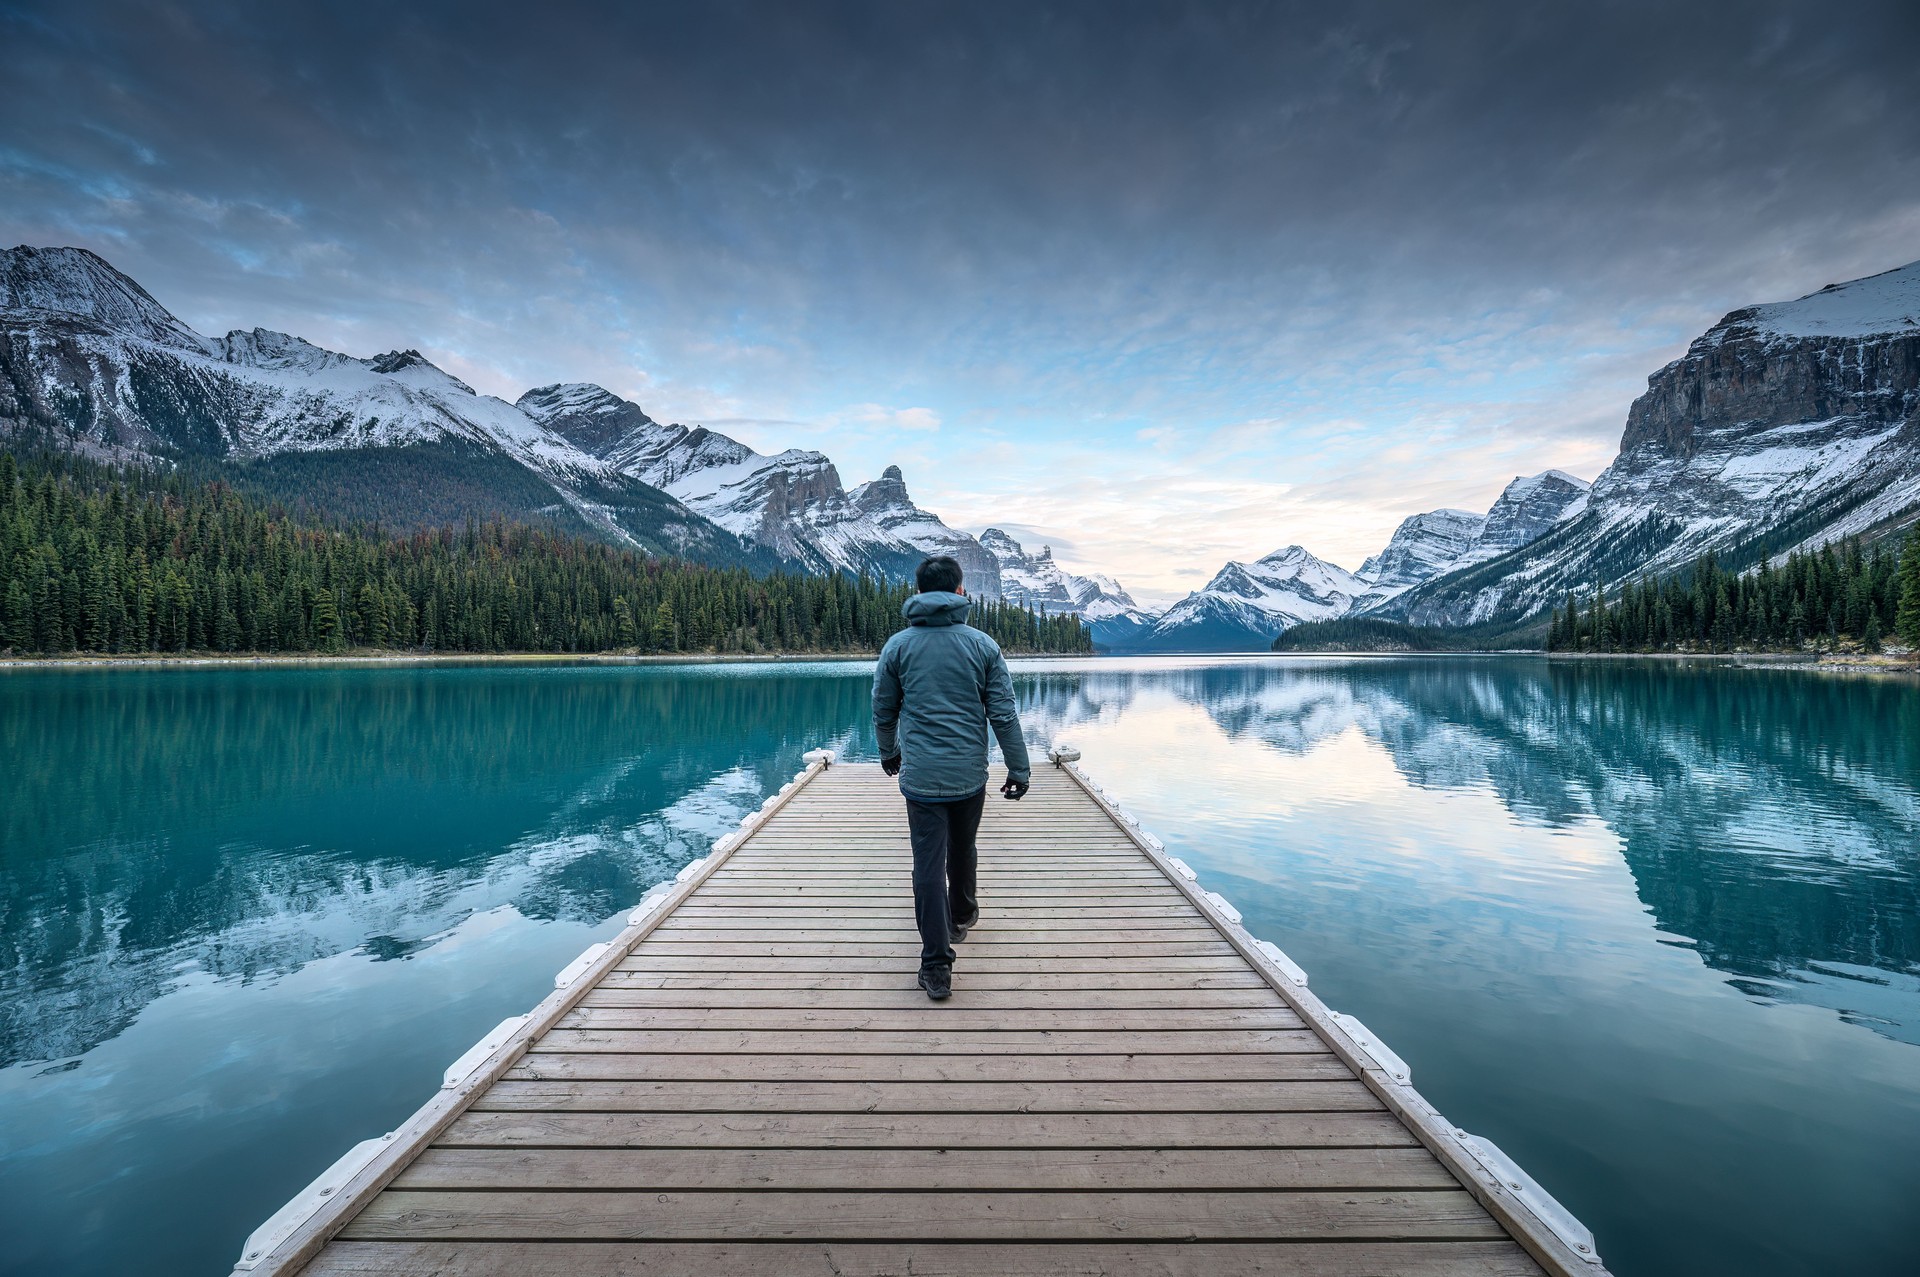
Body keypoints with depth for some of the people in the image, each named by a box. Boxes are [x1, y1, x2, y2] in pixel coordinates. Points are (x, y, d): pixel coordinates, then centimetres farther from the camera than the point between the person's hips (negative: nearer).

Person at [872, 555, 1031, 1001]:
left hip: (920, 776, -1)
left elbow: (883, 710, 7)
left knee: (928, 865, 2)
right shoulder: (983, 645, -3)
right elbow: (1004, 714, -3)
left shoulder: (898, 645, -2)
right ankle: (961, 916, 47)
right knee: (962, 851, 23)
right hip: (970, 774, 1)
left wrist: (888, 754, 25)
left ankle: (936, 965, 0)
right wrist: (1019, 769, 5)